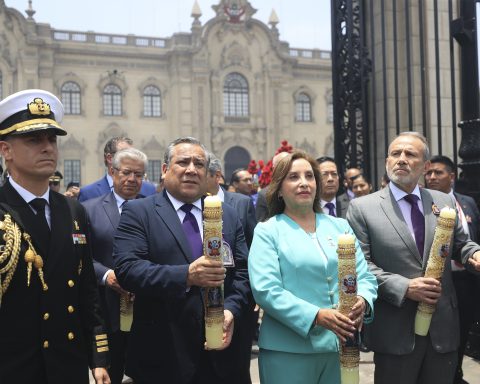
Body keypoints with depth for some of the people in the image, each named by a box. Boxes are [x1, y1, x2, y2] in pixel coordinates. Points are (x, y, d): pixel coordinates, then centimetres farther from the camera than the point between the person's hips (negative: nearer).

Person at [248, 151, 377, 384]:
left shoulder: (340, 227, 12)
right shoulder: (267, 231, -1)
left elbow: (364, 278, 9)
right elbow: (266, 290, -12)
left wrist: (362, 301, -14)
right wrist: (316, 316, -24)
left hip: (341, 346, 4)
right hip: (289, 350, -4)